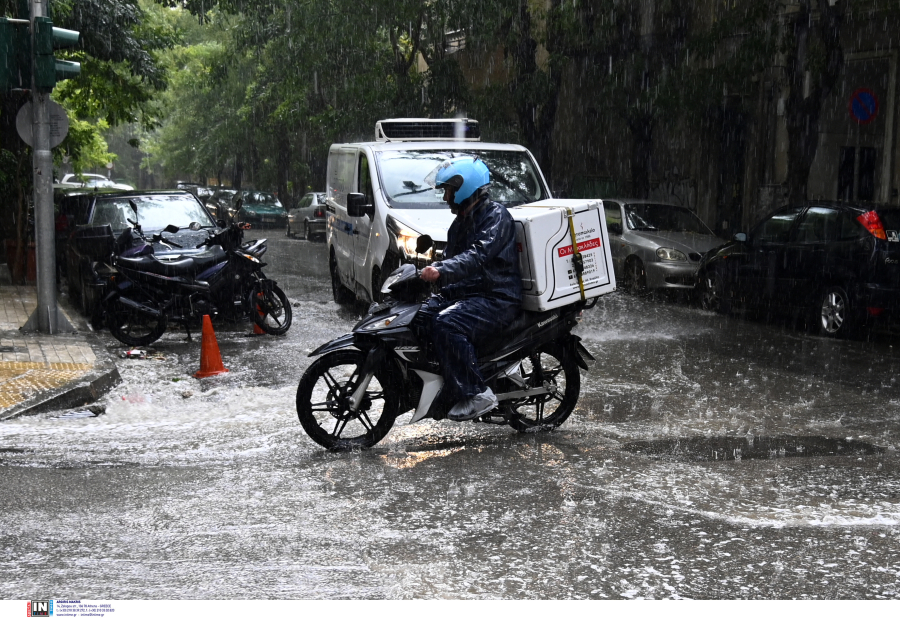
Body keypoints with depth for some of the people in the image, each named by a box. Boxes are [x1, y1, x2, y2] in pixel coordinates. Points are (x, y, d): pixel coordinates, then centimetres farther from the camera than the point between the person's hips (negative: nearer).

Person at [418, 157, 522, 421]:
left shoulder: (496, 215, -9)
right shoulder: (460, 223, 22)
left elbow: (480, 255, -26)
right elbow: (450, 259, 25)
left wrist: (441, 271, -39)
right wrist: (425, 273, 6)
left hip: (497, 298, -9)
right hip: (465, 293, 9)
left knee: (445, 324, -32)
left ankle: (477, 393, -27)